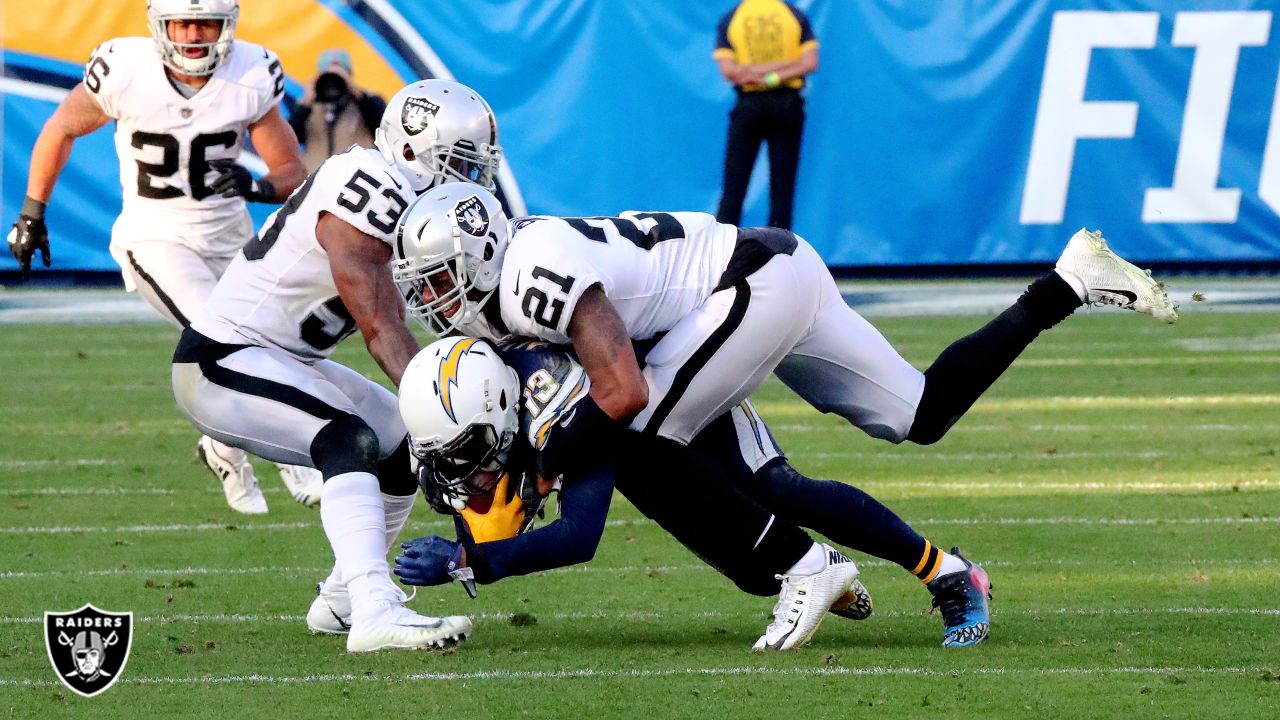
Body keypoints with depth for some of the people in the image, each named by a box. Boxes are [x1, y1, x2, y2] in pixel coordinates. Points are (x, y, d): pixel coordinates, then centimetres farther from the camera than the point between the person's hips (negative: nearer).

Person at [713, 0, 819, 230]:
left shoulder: (730, 19, -2)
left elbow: (728, 71, -12)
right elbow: (810, 63, -8)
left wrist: (754, 73, -6)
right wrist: (775, 77, -10)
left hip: (748, 106, -1)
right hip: (787, 104, 1)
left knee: (733, 192, 3)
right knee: (782, 189, 5)